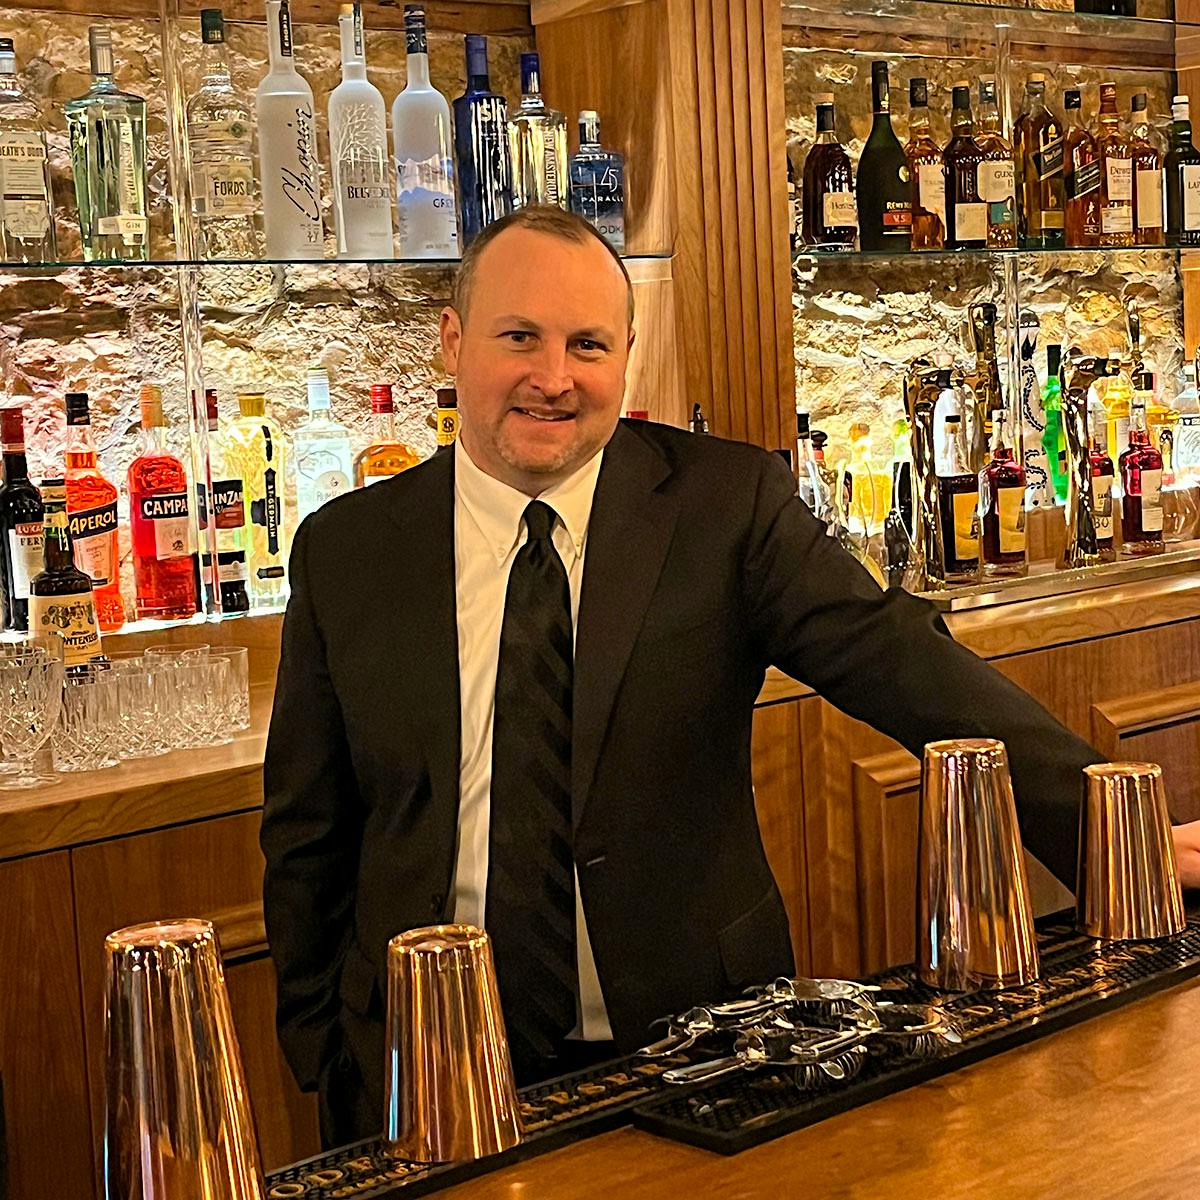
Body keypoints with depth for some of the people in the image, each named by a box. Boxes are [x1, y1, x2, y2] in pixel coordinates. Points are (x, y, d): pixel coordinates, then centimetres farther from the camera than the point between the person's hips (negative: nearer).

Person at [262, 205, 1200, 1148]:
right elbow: (307, 835, 6)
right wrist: (320, 1055, 4)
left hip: (690, 1051, -1)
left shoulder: (728, 504, -6)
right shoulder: (345, 549, -1)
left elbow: (907, 669, -16)